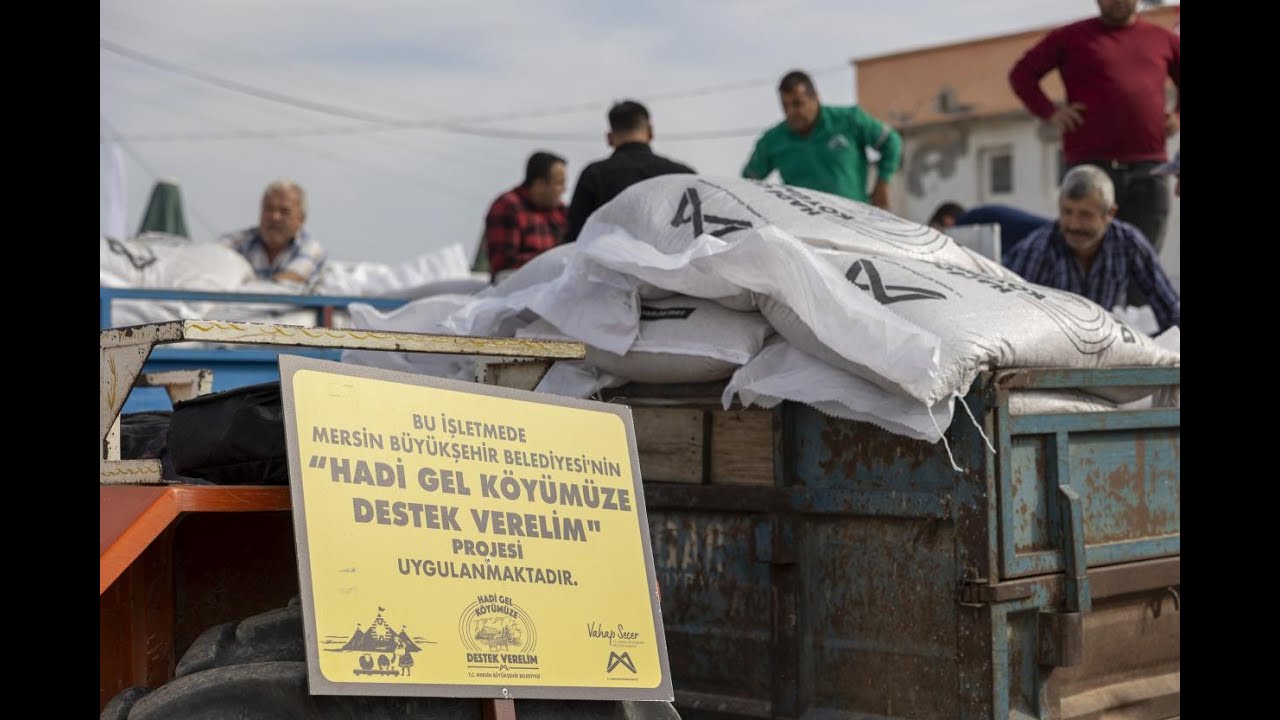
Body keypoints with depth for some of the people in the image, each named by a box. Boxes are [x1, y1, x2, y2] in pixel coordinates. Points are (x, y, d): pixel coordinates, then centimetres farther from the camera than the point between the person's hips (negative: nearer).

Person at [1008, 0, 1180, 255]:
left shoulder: (1163, 39, 15)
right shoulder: (1071, 37, 8)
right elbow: (1022, 74, 10)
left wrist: (1177, 115, 10)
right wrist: (1050, 112, -2)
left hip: (1150, 168, 2)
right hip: (1091, 165, -2)